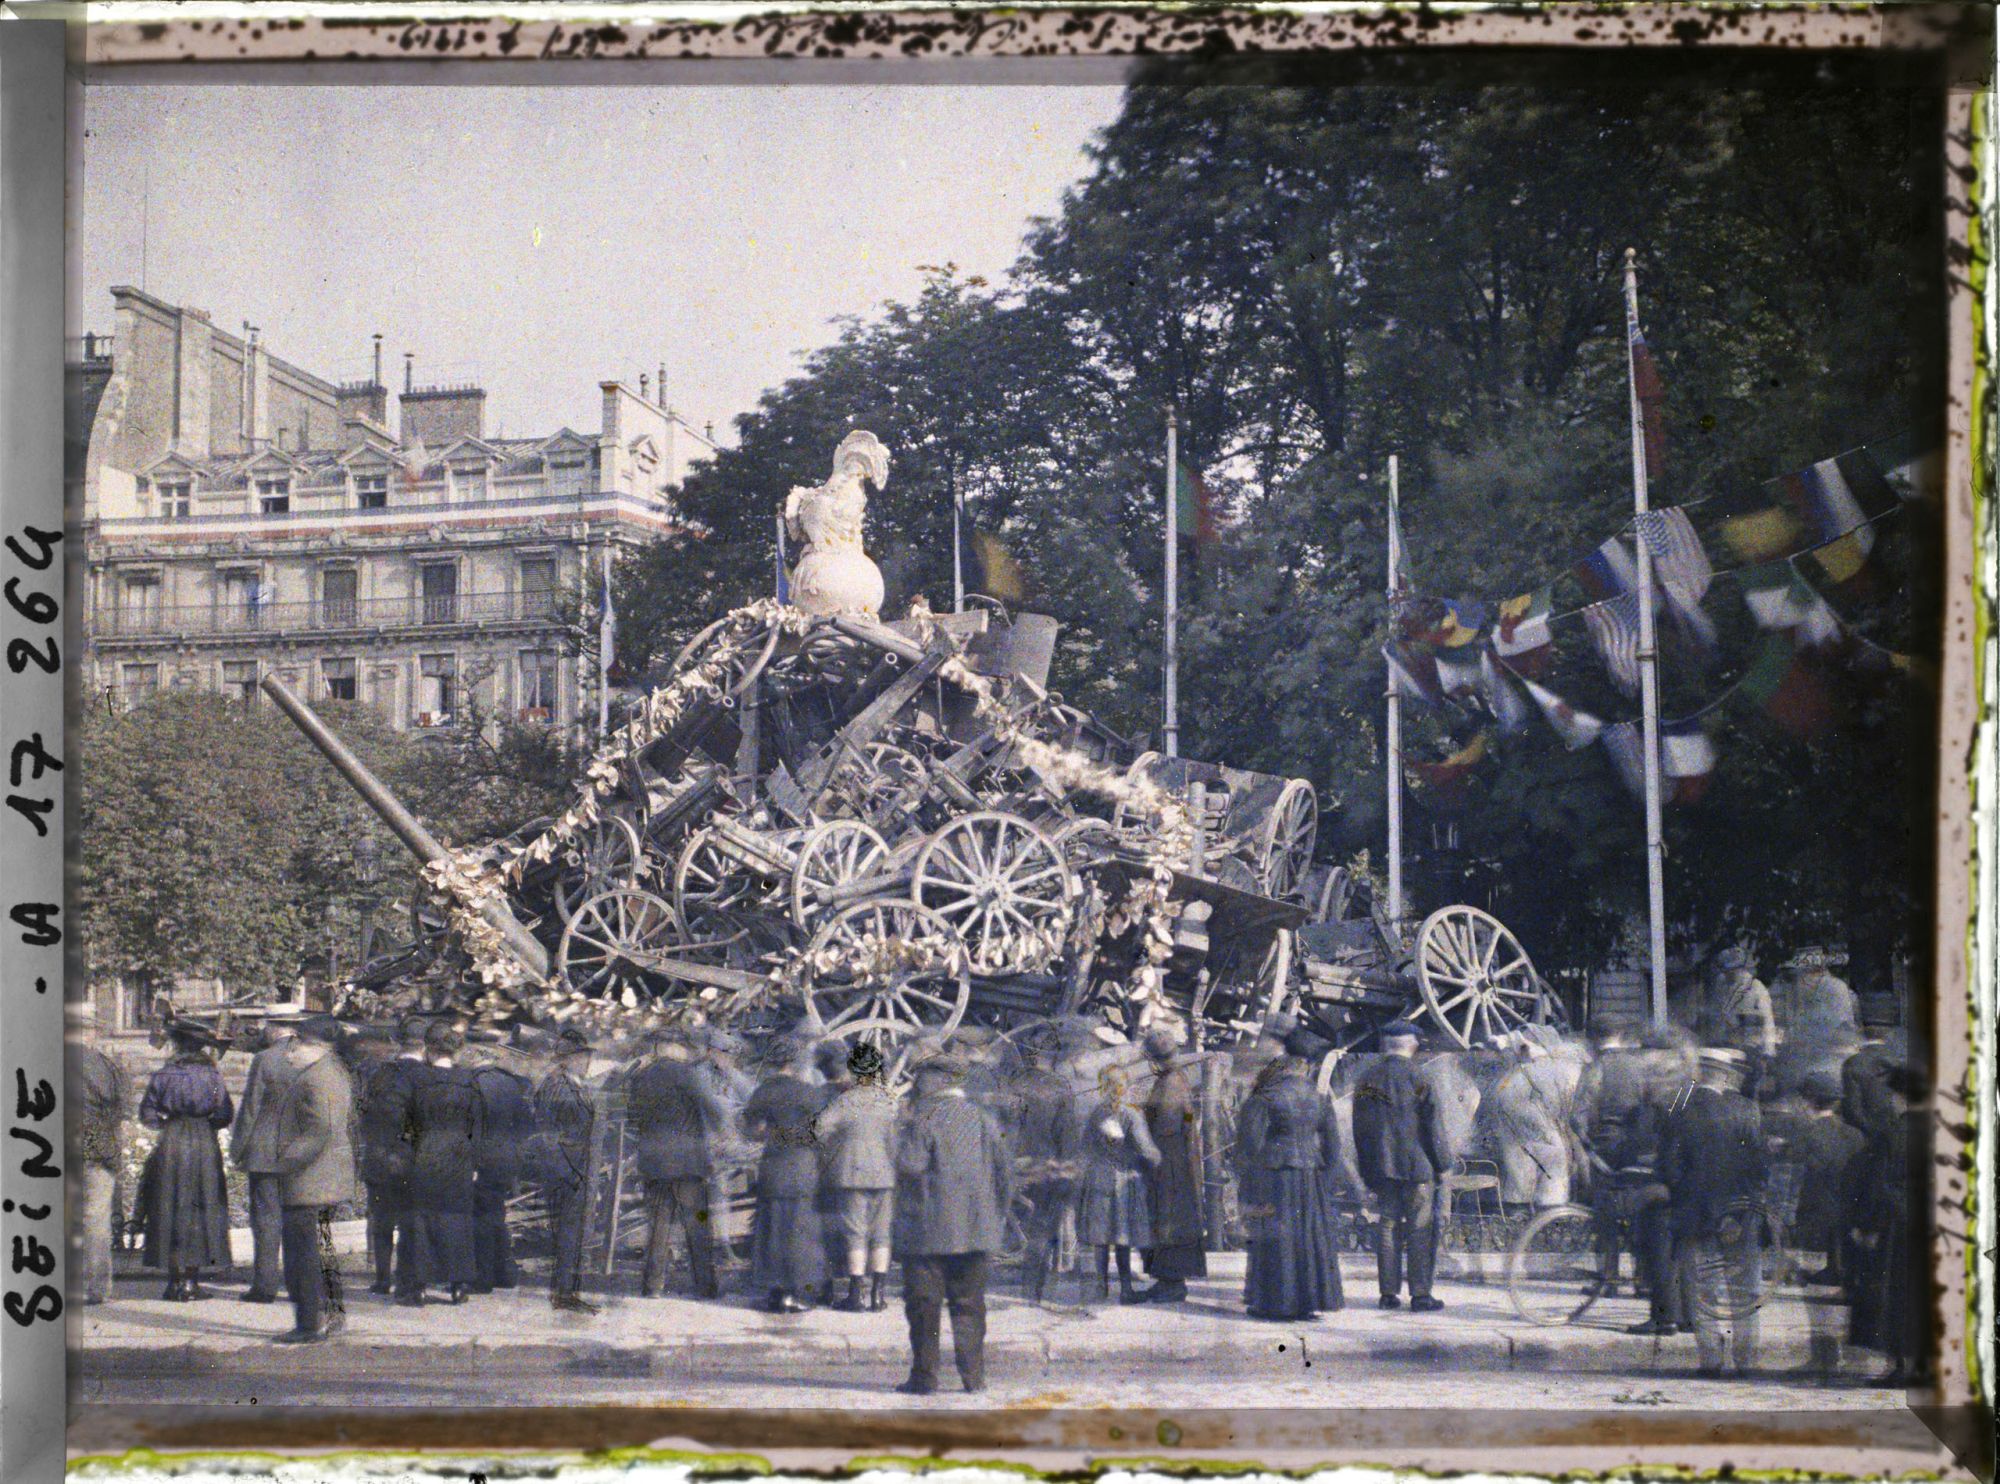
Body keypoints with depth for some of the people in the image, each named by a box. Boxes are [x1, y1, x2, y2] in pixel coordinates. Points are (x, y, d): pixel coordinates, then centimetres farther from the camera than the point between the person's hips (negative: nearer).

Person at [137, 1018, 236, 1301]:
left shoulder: (162, 1076, 0)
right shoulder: (212, 1075, -1)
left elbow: (147, 1114, 0)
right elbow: (226, 1115, -1)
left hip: (170, 1146, 0)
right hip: (205, 1147, 0)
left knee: (170, 1211, 6)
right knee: (202, 1209, 4)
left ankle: (175, 1280, 3)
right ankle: (191, 1280, 1)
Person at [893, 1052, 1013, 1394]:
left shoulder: (923, 1120, -8)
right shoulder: (985, 1120, 8)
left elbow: (909, 1165, -19)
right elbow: (1005, 1171, 9)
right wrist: (997, 1217, 16)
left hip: (928, 1230, -4)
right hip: (975, 1232, 5)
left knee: (924, 1305, 3)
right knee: (969, 1303, 10)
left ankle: (924, 1376, 4)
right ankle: (973, 1375, 6)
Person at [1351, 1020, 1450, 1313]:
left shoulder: (1367, 1080, 7)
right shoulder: (1418, 1079, -10)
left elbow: (1360, 1128, 12)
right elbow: (1434, 1126, -8)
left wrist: (1367, 1171, 19)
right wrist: (1442, 1164, 2)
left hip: (1381, 1167, 5)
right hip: (1416, 1166, -5)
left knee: (1388, 1226, 9)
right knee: (1420, 1229, 0)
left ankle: (1388, 1292, 10)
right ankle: (1420, 1294, -1)